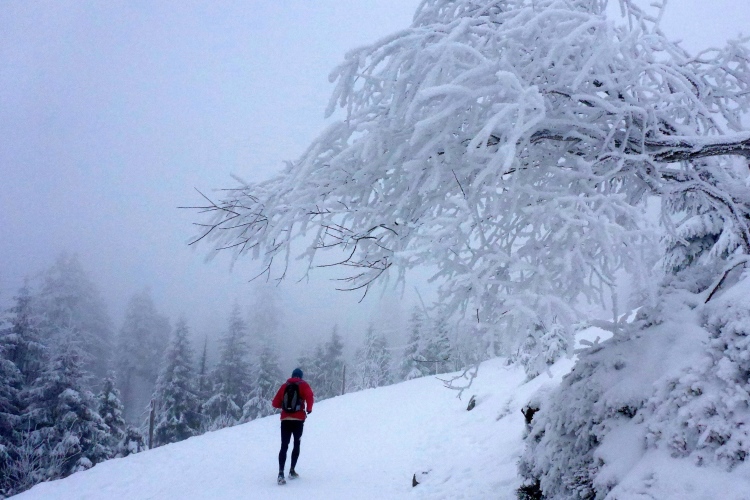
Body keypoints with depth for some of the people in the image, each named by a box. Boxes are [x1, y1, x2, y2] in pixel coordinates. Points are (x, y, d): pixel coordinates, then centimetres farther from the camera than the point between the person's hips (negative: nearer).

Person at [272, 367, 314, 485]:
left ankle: (281, 473, -17)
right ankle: (292, 471, 16)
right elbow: (310, 396, -16)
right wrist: (309, 409, -2)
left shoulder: (284, 385, 13)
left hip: (285, 419, 2)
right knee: (297, 444, 16)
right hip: (298, 419, -2)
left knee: (284, 446, -1)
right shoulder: (303, 384, 5)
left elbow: (275, 403, 11)